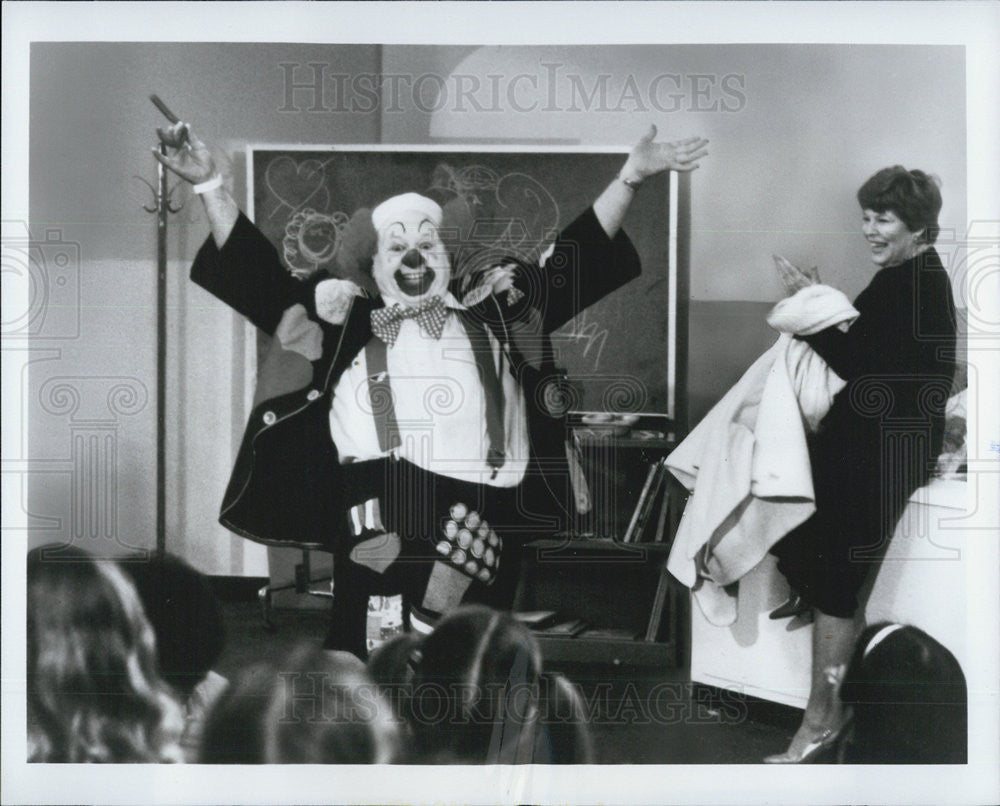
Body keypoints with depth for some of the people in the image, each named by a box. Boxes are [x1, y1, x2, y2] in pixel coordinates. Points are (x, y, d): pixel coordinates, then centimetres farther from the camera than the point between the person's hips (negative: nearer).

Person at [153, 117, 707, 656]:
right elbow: (258, 276, 12)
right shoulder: (347, 319, 15)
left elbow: (574, 263, 19)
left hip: (482, 517, 2)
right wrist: (209, 185, 5)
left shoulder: (492, 309, 19)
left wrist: (630, 176, 14)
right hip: (379, 508, -1)